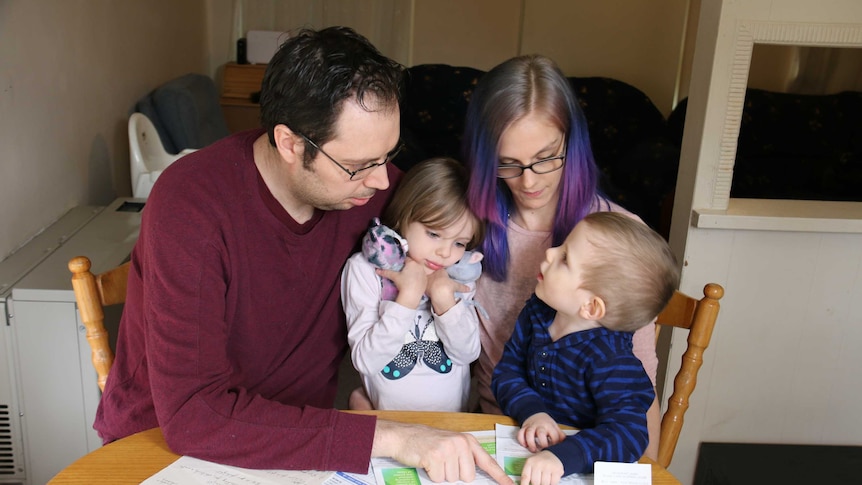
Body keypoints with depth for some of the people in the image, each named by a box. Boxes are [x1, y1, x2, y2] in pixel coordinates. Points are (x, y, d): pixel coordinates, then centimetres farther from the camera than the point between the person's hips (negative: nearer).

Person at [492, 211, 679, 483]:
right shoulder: (537, 312, -3)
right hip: (533, 447, 5)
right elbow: (507, 371, 1)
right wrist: (531, 411, -19)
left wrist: (562, 457, -43)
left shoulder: (609, 359, -22)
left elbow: (628, 432, -29)